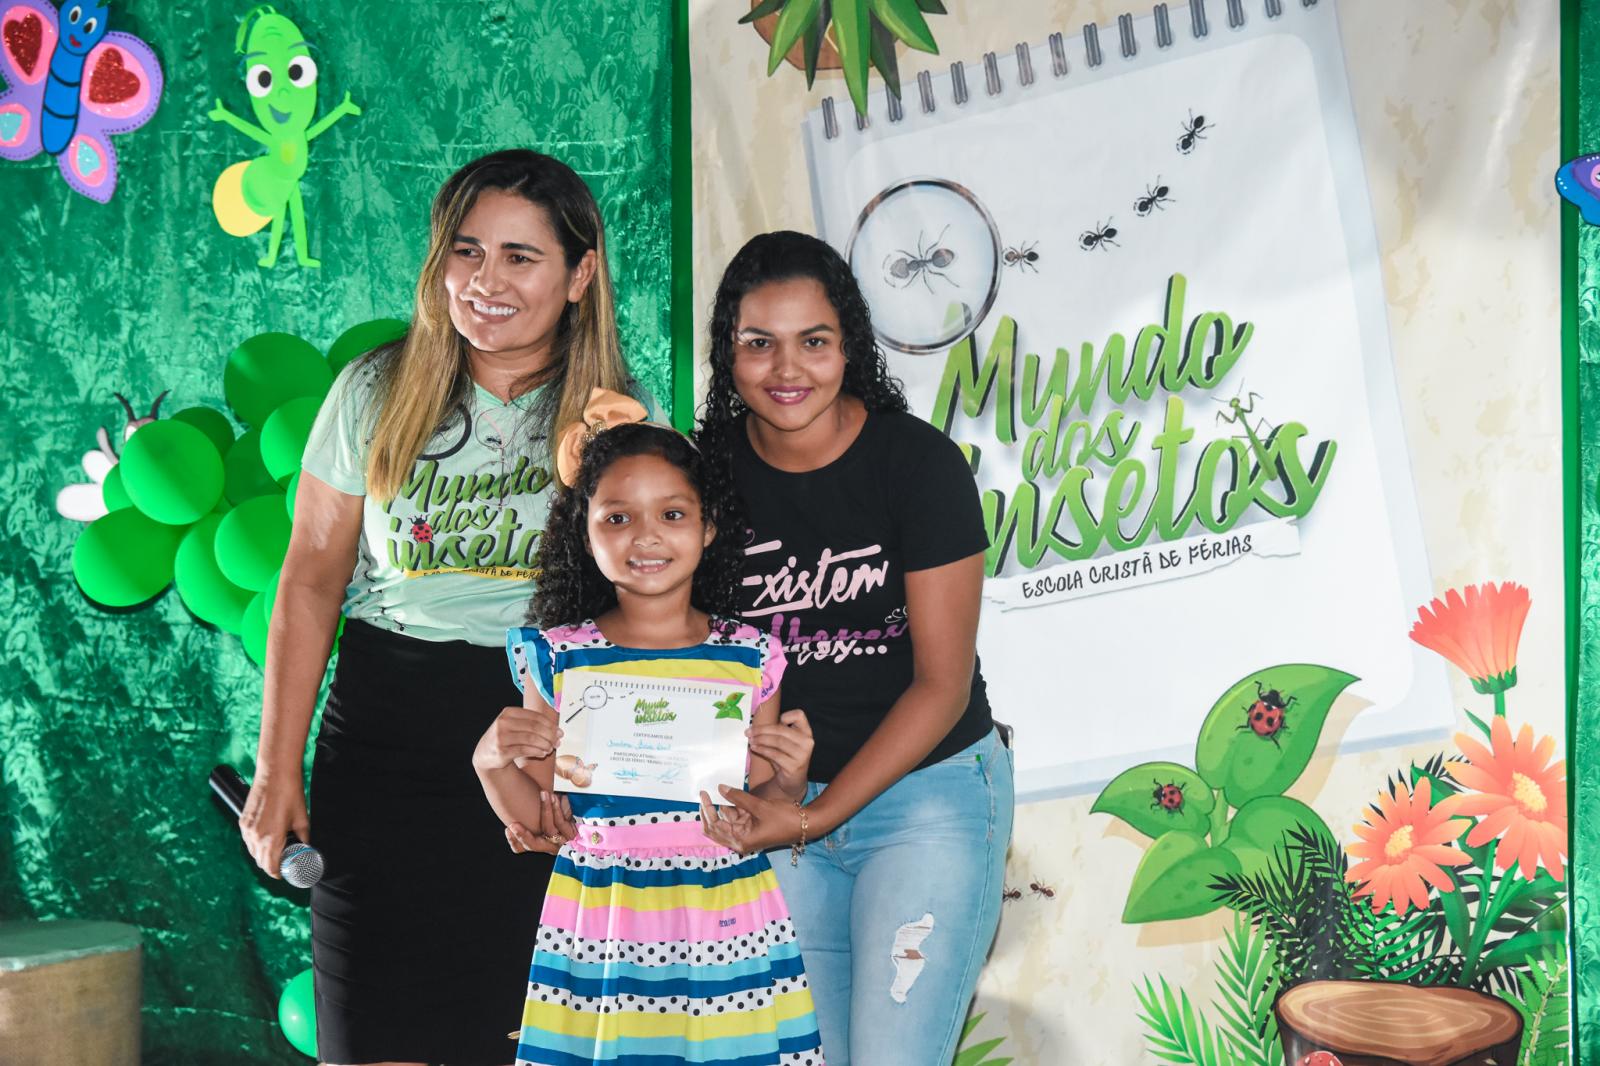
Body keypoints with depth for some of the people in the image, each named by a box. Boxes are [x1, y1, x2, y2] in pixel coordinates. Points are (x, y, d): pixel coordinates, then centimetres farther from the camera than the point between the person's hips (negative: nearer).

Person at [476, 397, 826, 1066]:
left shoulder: (749, 659, 3)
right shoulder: (559, 658, 1)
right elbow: (542, 822, 6)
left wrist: (790, 777, -9)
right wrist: (492, 763, -11)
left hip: (726, 928, 1)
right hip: (600, 929, 0)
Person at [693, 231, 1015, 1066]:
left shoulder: (919, 463, -12)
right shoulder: (710, 471, -2)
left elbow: (942, 684, -11)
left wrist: (817, 816, -15)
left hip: (928, 790, -4)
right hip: (780, 807, 4)